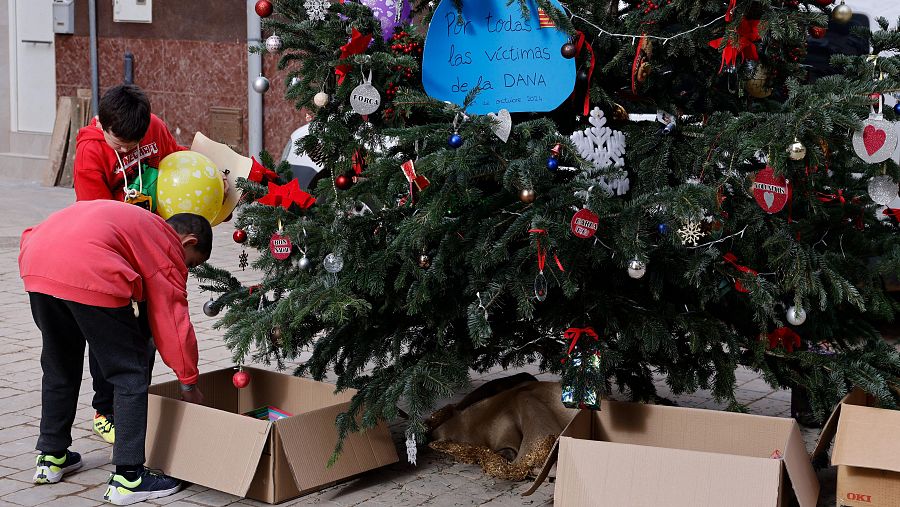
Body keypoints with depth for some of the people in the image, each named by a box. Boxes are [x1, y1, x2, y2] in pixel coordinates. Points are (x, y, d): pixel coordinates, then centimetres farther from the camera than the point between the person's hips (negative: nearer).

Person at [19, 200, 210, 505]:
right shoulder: (168, 246, 14)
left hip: (35, 262, 8)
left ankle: (51, 458, 36)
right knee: (130, 374, 5)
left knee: (59, 366, 25)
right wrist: (189, 385, 21)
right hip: (90, 274, -8)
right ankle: (127, 479, 5)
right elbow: (174, 322, 11)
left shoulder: (138, 222, 34)